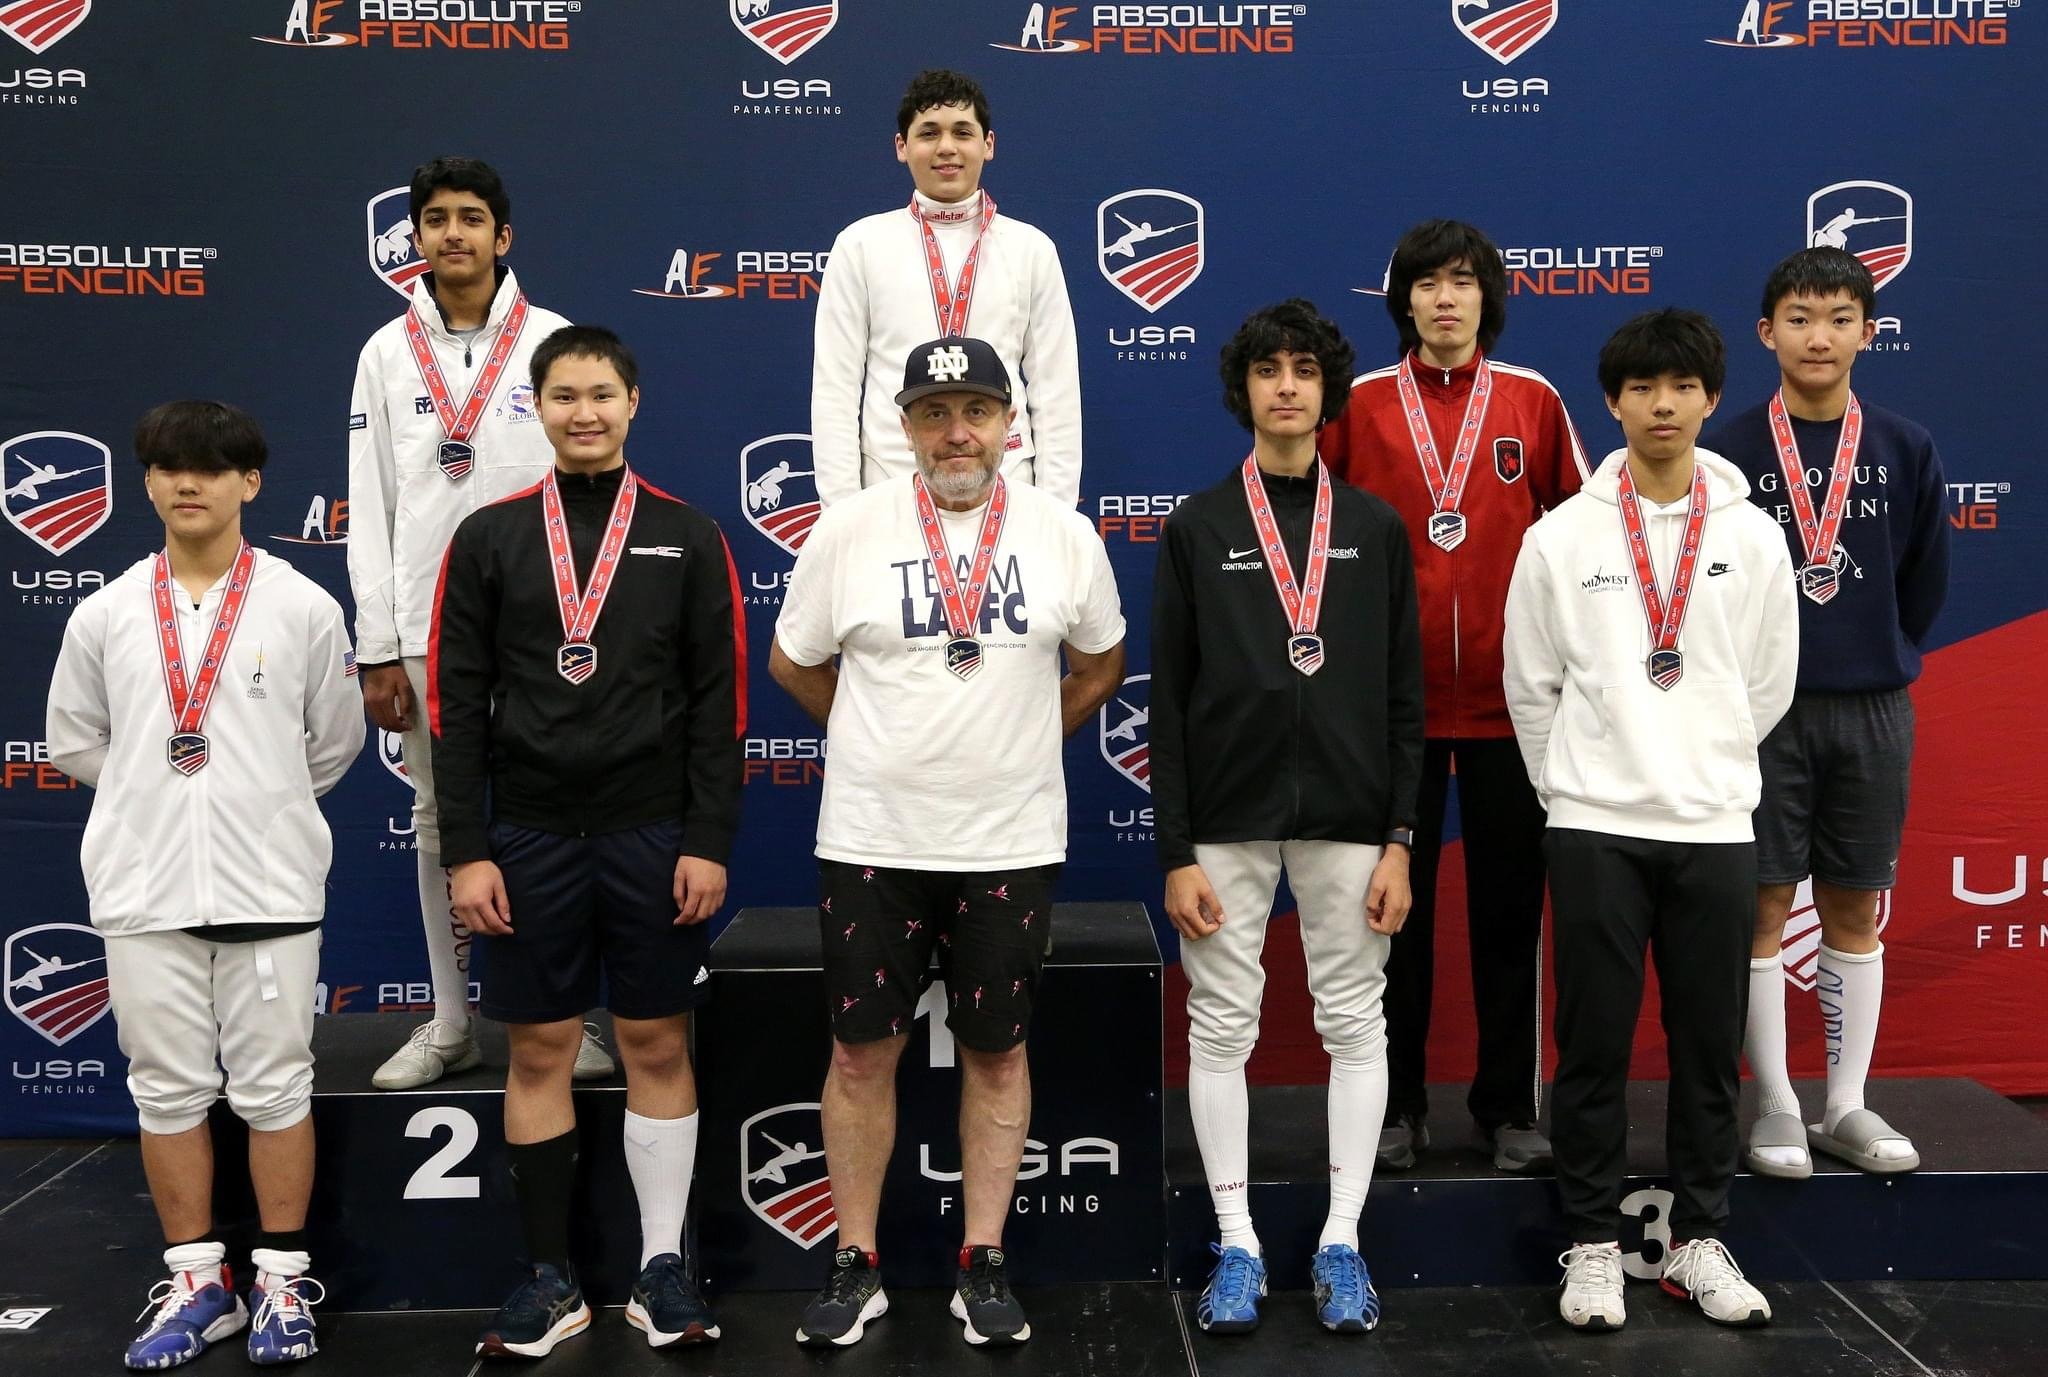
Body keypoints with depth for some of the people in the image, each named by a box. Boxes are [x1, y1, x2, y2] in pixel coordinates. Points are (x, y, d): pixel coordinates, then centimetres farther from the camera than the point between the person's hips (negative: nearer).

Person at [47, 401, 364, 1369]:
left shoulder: (303, 608, -1)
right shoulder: (104, 614, 4)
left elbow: (333, 743, 8)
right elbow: (75, 743, 14)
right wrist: (159, 795, 9)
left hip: (271, 885, -2)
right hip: (142, 889, 2)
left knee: (274, 1089, 5)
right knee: (167, 1090, 9)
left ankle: (283, 1281, 18)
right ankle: (196, 1284, 21)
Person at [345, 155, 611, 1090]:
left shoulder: (552, 341, 1)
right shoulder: (387, 353, 6)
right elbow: (369, 509, 5)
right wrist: (377, 650, 0)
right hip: (426, 626, 2)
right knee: (438, 821, 9)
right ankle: (450, 1025, 20)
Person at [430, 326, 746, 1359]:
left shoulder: (689, 537, 2)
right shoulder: (489, 537, 4)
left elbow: (718, 701, 0)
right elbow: (456, 702, 2)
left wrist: (709, 841, -6)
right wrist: (465, 851, -4)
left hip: (654, 836, -1)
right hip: (529, 837, 1)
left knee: (657, 1047, 6)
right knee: (538, 1052, 7)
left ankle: (663, 1270, 18)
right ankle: (550, 1281, 19)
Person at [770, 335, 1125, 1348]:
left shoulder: (1065, 534, 1)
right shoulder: (848, 531, -3)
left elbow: (1100, 663, 15)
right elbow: (793, 664, 9)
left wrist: (1023, 742, 10)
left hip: (1012, 842, 1)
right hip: (871, 841, 0)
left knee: (997, 1051, 9)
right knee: (862, 1052, 6)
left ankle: (984, 1263, 22)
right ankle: (856, 1266, 21)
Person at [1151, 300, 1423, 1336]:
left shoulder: (1377, 529, 7)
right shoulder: (1197, 528, 3)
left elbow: (1404, 695, 6)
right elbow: (1169, 698, 0)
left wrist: (1399, 840, -2)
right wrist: (1176, 852, -5)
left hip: (1347, 817, 1)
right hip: (1227, 818, -1)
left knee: (1354, 1026, 6)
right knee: (1221, 1031, 4)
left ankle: (1340, 1243, 19)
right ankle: (1237, 1246, 18)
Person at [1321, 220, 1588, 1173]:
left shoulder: (1533, 400, 4)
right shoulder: (1359, 404, 2)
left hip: (1510, 693, 1)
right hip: (1393, 695, 0)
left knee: (1509, 905, 7)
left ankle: (1510, 1106, 20)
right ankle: (1397, 1105, 20)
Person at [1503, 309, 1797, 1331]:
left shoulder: (1753, 537, 3)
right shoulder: (1561, 536, -1)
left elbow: (1769, 686, 10)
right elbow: (1530, 686, 5)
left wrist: (1710, 769, 12)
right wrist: (1573, 787, 8)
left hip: (1715, 827, 2)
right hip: (1595, 827, -1)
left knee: (1710, 1046, 8)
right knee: (1595, 1044, 3)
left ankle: (1698, 1240, 23)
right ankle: (1593, 1245, 16)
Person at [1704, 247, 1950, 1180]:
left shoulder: (1905, 452, 4)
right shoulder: (1729, 453, -5)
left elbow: (1927, 580, 12)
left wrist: (1877, 660, 11)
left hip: (1873, 710, 3)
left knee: (1856, 908, 9)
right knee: (1764, 906, 0)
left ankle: (1847, 1108, 19)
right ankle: (1776, 1110, 11)